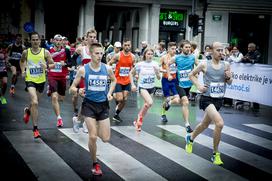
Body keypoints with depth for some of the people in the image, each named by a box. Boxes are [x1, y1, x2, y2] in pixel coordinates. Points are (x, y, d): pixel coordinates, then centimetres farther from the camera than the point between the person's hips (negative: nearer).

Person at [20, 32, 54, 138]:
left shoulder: (45, 52, -7)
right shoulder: (26, 52, -5)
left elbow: (52, 64, 0)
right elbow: (22, 61, 17)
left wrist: (47, 66, -21)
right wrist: (23, 71, 3)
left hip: (41, 80, 3)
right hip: (30, 80, -3)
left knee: (35, 102, 21)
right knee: (35, 102, -22)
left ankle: (27, 111, 59)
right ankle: (35, 128, -15)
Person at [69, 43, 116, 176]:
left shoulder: (107, 68, -3)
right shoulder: (83, 69, -10)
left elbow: (114, 80, 19)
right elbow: (72, 88, -4)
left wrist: (110, 93, 3)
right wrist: (78, 91, -26)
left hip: (103, 105, 3)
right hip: (89, 104, -3)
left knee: (106, 139, 2)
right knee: (93, 137, -9)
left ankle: (93, 127, 37)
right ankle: (95, 164, 13)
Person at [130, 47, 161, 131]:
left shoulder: (155, 64, -3)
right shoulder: (140, 64, -8)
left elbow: (159, 78, -2)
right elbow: (131, 73, 4)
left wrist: (157, 71, -21)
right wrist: (132, 85, -3)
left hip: (151, 87, 4)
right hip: (143, 87, -4)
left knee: (147, 104, 13)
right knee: (150, 103, -26)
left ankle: (138, 121, 33)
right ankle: (140, 116, -2)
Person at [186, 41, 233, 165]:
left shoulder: (226, 65, 3)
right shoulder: (204, 64, -7)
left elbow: (230, 83, 12)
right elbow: (191, 74, 7)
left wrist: (228, 77, -10)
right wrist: (198, 85, -8)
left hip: (219, 99, 5)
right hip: (207, 98, -5)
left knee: (205, 124, 22)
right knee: (219, 123, -25)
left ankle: (190, 138, 52)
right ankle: (215, 154, -9)